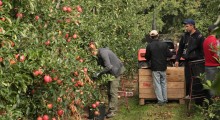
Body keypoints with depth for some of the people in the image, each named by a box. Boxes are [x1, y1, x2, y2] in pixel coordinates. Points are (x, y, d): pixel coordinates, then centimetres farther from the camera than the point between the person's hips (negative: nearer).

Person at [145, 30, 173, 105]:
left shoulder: (149, 46, -9)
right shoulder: (164, 45, -6)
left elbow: (147, 57, 0)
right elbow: (169, 55, -3)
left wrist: (149, 60, 22)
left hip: (155, 68, -2)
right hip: (163, 68, 2)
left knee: (157, 84, 3)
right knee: (163, 83, 14)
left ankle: (160, 100, 2)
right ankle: (165, 99, 18)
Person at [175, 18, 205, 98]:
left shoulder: (199, 36, -8)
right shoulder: (185, 36, 10)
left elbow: (202, 50, -9)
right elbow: (180, 49, 15)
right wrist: (177, 59, 11)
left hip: (196, 61, -6)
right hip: (187, 61, 6)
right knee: (187, 79, 10)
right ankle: (188, 94, 19)